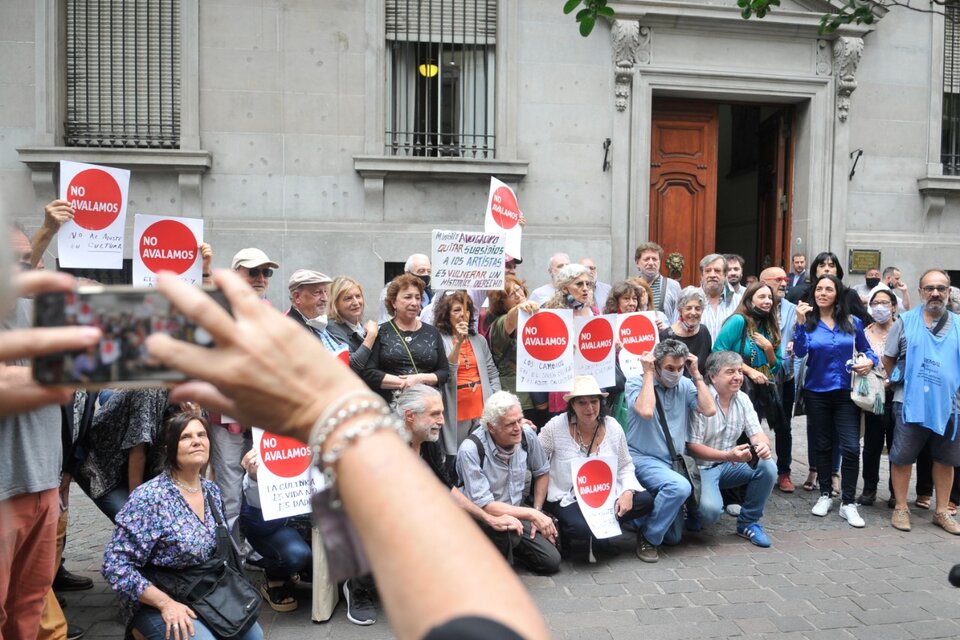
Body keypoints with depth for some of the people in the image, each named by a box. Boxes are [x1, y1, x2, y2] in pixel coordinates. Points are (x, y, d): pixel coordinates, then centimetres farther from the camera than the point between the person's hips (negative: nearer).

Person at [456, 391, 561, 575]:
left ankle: (508, 548, 17)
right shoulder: (471, 450, -26)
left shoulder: (526, 434, -10)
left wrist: (537, 511, 2)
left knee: (551, 561, -8)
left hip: (517, 512, 5)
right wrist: (532, 514, -26)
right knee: (506, 527, -36)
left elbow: (542, 473, 9)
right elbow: (484, 505, -26)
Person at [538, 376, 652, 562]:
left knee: (645, 501, -16)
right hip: (568, 499, -4)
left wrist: (628, 492, -9)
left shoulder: (613, 427, -2)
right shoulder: (556, 426, -11)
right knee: (583, 528, -34)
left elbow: (625, 467, 5)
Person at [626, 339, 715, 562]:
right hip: (642, 459, -5)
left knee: (673, 537, 5)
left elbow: (709, 409, -8)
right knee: (680, 486, -36)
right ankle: (648, 538, -15)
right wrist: (648, 373, -17)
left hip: (673, 462, 6)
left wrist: (696, 374, -5)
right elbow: (646, 411, -26)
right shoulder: (636, 383, -7)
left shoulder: (685, 385, 5)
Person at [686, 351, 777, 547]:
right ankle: (695, 512, 10)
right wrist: (728, 455, -32)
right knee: (711, 510, -30)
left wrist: (763, 445, -26)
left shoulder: (742, 399, 4)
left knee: (768, 467, -18)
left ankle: (748, 523, 2)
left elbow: (757, 433, 0)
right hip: (702, 467, -6)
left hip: (729, 464, 7)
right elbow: (692, 446, -19)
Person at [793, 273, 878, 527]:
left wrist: (870, 361, -9)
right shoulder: (809, 322, -3)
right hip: (817, 392, 0)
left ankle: (848, 502, 3)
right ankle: (825, 495, 26)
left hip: (846, 392, 0)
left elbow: (866, 349, 12)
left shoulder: (852, 322, 1)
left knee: (851, 447, -8)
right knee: (823, 446, 12)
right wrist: (800, 322, -25)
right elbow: (800, 352, -16)